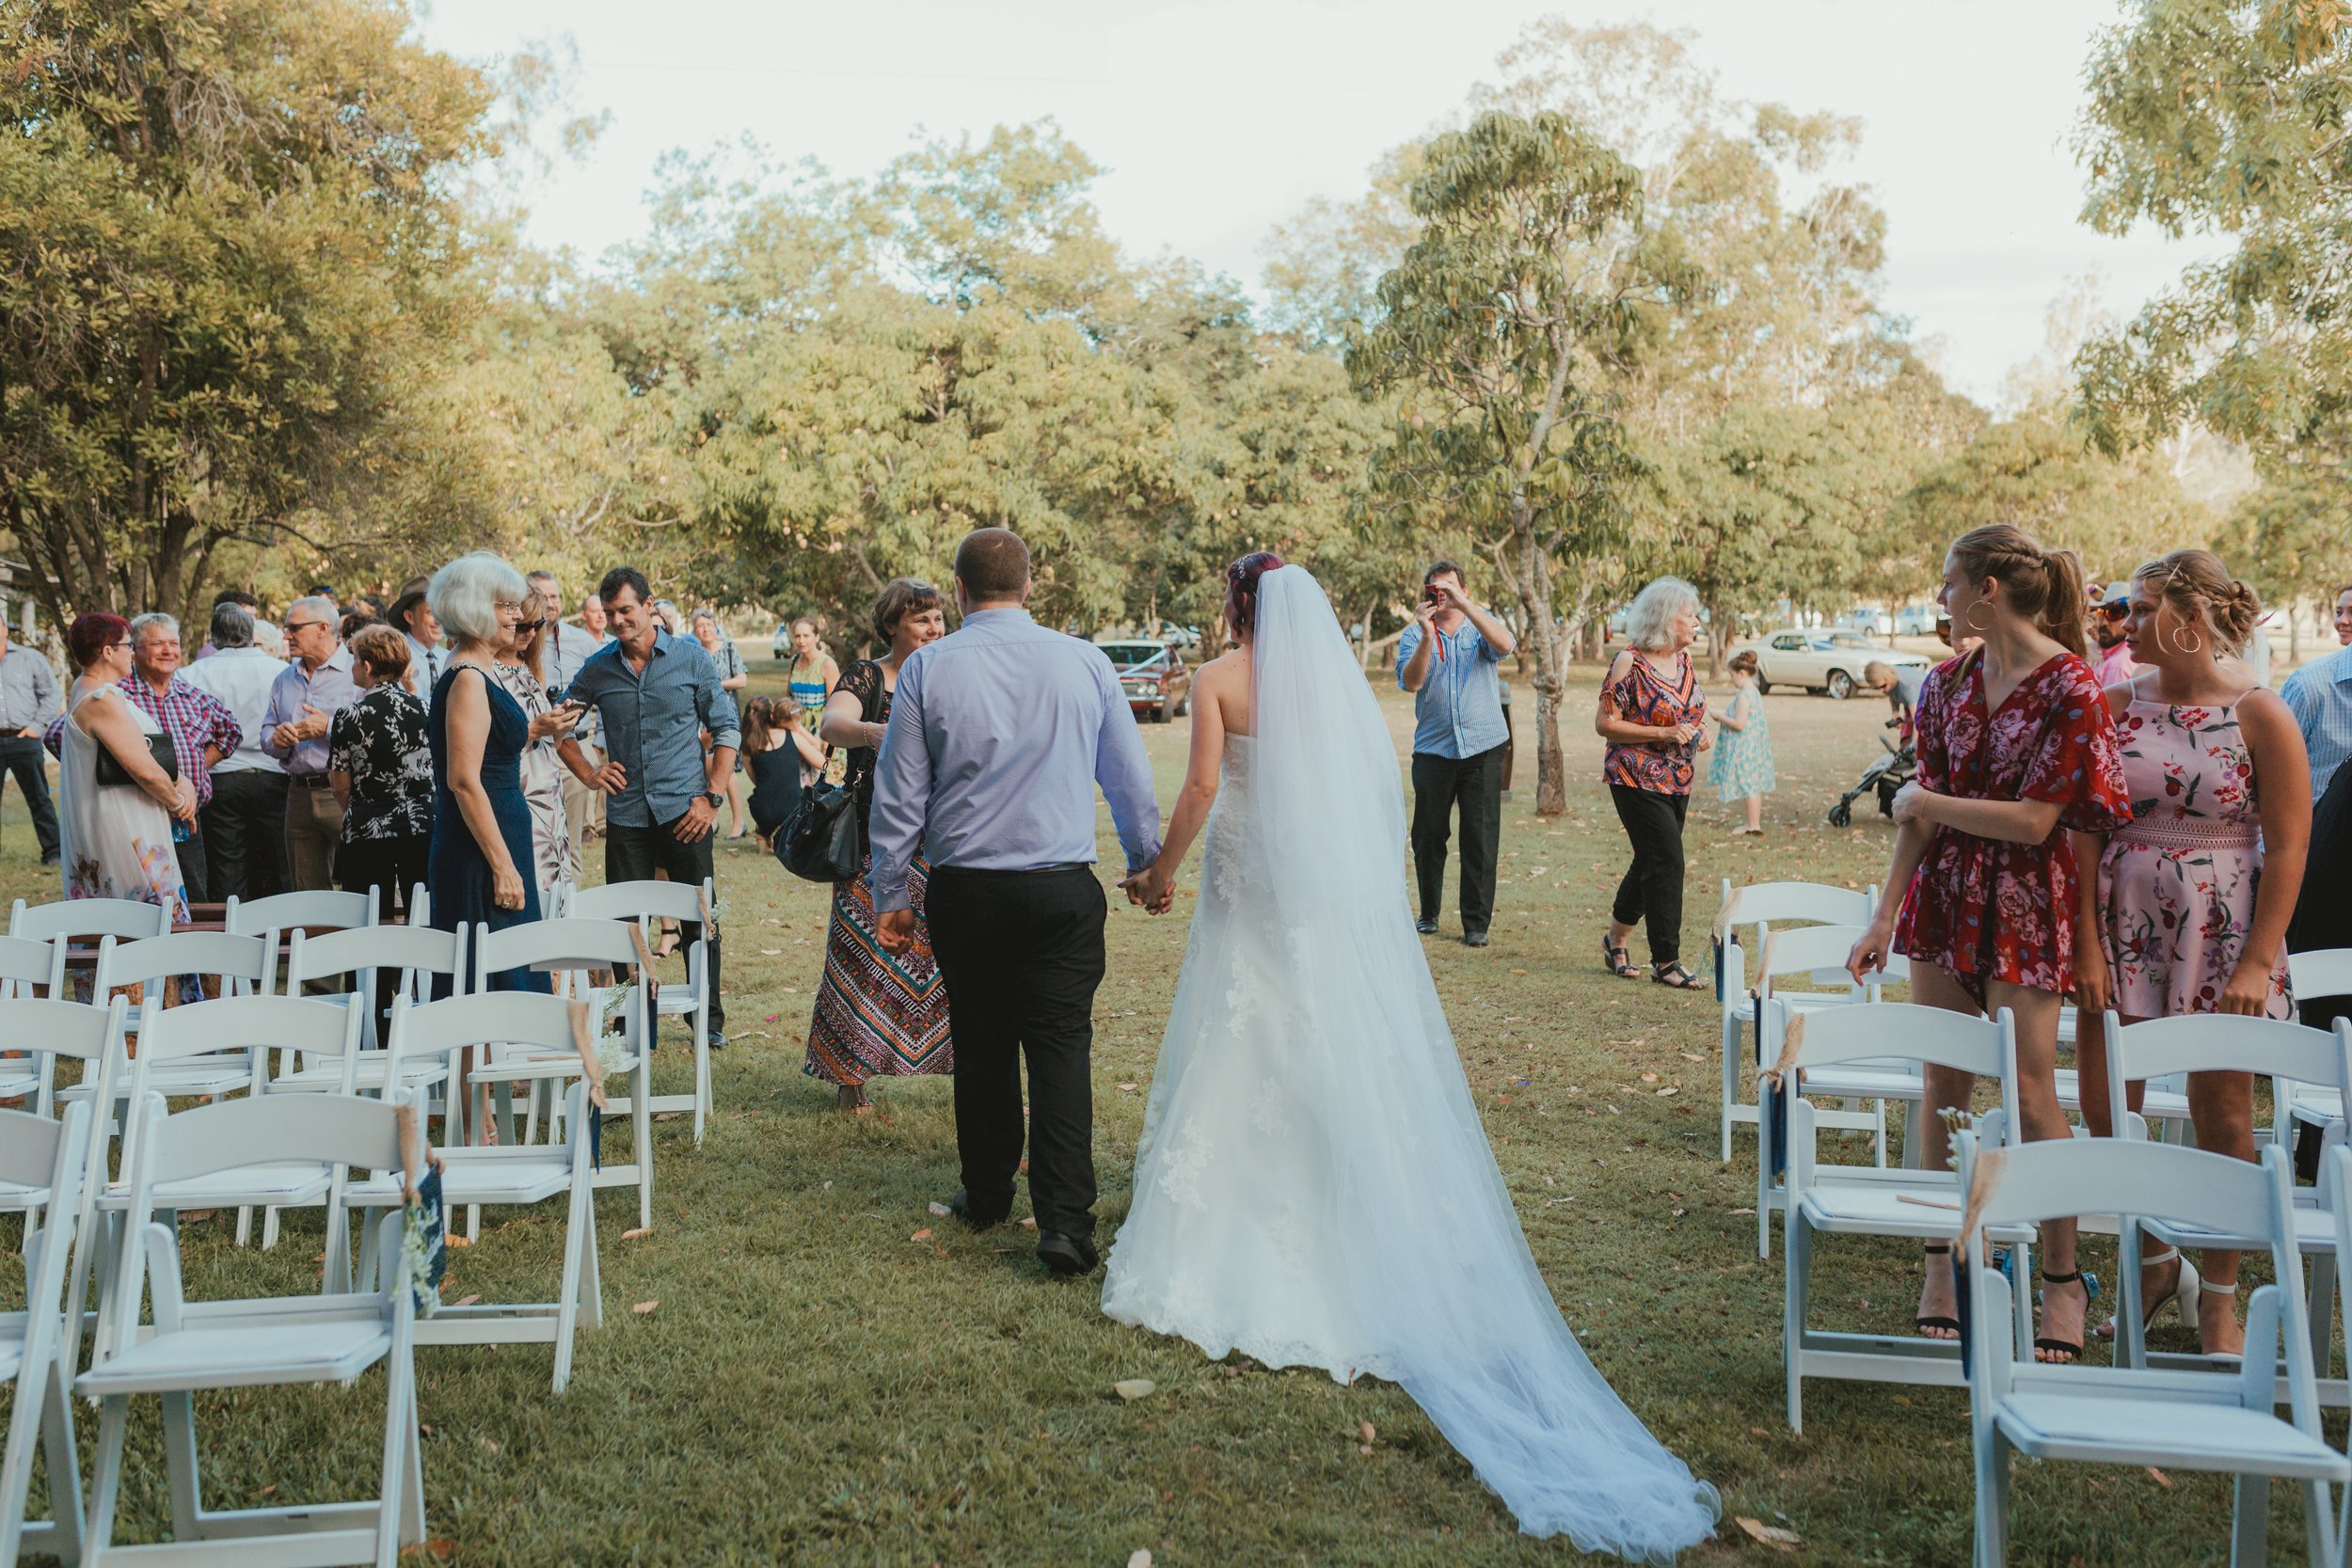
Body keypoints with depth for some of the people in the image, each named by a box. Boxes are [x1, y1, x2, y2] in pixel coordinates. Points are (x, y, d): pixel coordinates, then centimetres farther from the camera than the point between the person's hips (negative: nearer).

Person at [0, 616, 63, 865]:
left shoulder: (29, 658, 4)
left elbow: (50, 693, 6)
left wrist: (37, 725, -2)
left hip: (23, 739, -2)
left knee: (39, 798, 2)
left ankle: (52, 851, 5)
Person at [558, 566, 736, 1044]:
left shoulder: (690, 657, 0)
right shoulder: (597, 668, 5)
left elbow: (726, 729, 2)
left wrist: (713, 797, -6)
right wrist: (587, 773, 4)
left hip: (684, 811, -2)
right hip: (626, 815, 2)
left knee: (700, 920, 3)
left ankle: (710, 1021, 16)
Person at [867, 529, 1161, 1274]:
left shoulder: (927, 668, -2)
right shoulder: (1084, 662, 0)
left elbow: (898, 794, 0)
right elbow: (1131, 776, 8)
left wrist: (890, 894, 9)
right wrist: (1147, 865, 23)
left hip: (963, 891, 1)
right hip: (1062, 890, -1)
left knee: (981, 1046, 15)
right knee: (1060, 1046, 1)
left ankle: (987, 1197, 29)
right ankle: (1065, 1220, -7)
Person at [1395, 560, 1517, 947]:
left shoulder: (1480, 627, 5)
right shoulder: (1415, 635, 5)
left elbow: (1505, 645, -19)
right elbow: (1410, 681, -12)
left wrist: (1462, 603, -25)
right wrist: (1427, 634, -23)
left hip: (1483, 747, -1)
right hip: (1433, 750, 1)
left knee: (1480, 837, -1)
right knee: (1429, 835, 7)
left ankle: (1476, 922, 7)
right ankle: (1428, 913, 24)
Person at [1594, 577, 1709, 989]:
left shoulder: (1684, 660, 9)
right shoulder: (1630, 663, -14)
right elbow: (1604, 723, -15)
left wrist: (1698, 732, 2)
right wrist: (1663, 734, -21)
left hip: (1677, 780, 8)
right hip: (1638, 780, -8)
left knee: (1651, 861, 13)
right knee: (1667, 862, -11)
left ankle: (1616, 938, 32)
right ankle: (1666, 961, -3)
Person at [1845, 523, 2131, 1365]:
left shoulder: (2070, 688, -13)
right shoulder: (1951, 682, 5)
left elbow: (2032, 822, -17)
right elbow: (1921, 809, 6)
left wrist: (1926, 803, -7)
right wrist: (1886, 917, 2)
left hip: (2025, 905, -5)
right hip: (1945, 896, 5)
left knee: (2029, 1091, -4)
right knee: (1944, 1084, 7)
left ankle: (2064, 1278, 13)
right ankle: (1943, 1264, 18)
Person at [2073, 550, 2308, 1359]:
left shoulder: (2258, 714, -6)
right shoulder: (2115, 705, 1)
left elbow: (2288, 846, -7)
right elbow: (2085, 832, 0)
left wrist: (2258, 962, -12)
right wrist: (2088, 947, -6)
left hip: (2222, 929, -3)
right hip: (2123, 926, 3)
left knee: (2221, 1116, 4)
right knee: (2104, 1110, 4)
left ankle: (2219, 1294, 21)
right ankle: (2155, 1262, 26)